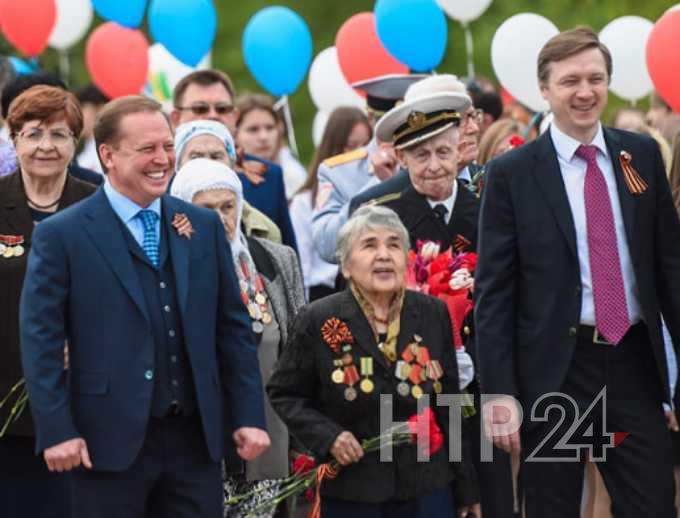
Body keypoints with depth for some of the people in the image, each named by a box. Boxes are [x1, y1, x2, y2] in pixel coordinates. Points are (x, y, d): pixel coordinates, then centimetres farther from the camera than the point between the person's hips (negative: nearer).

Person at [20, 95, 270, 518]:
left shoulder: (204, 226, 10)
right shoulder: (61, 236, -3)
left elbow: (234, 328, 11)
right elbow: (41, 340, -5)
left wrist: (249, 417, 5)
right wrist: (57, 432, -12)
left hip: (195, 436, 4)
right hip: (111, 442, -4)